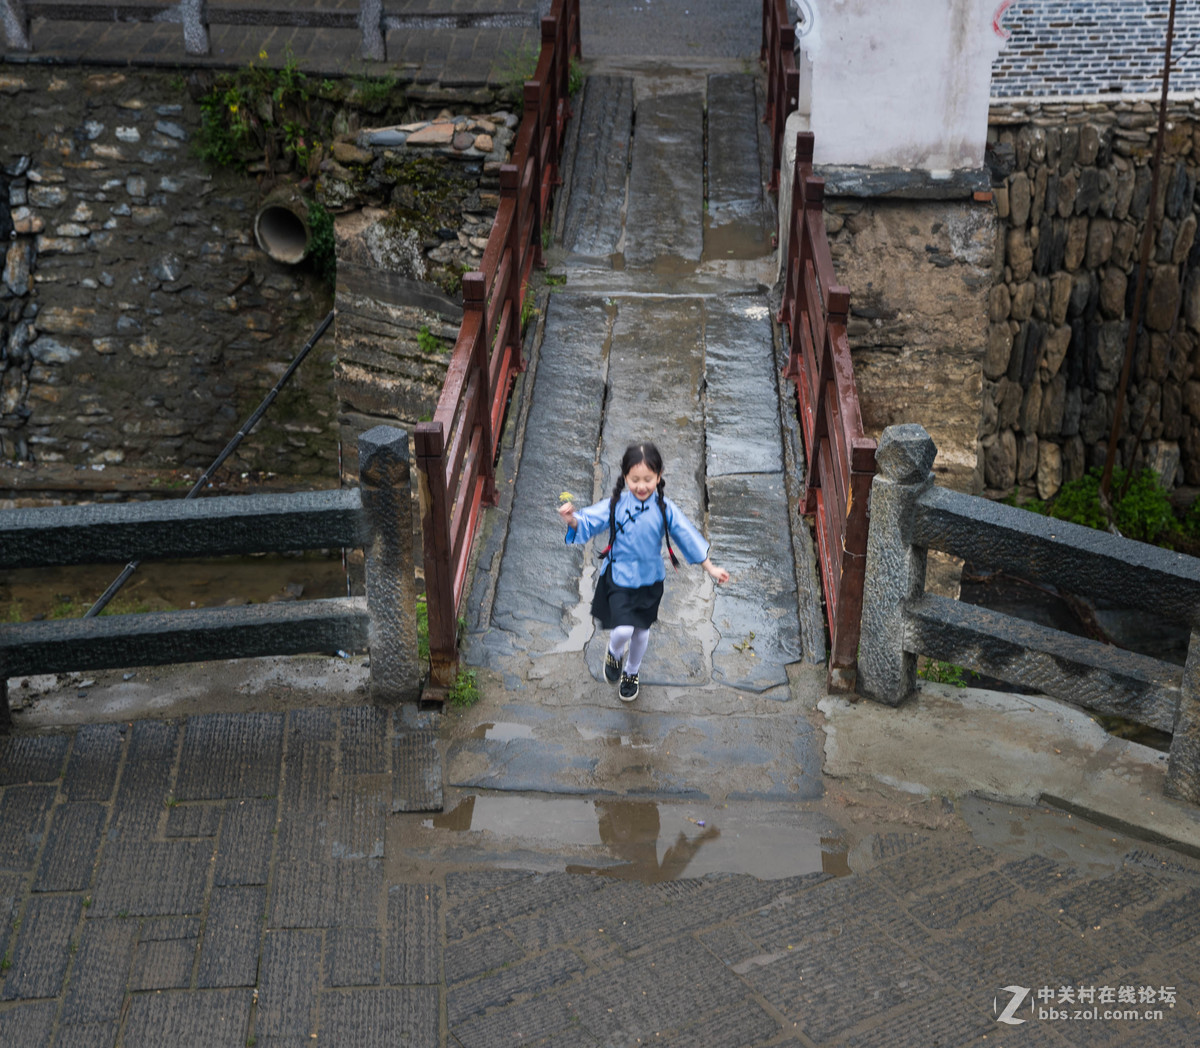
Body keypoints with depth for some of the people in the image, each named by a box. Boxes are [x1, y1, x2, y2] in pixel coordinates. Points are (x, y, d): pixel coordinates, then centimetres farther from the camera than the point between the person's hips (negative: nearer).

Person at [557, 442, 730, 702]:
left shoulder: (665, 509, -13)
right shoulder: (615, 505, -15)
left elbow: (688, 536, -8)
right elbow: (588, 522, -17)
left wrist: (710, 568, -8)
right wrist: (572, 520, -41)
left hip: (650, 580, 2)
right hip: (618, 577, -2)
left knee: (641, 631, 18)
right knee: (622, 630, -16)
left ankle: (631, 673, 47)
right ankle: (614, 654, 22)